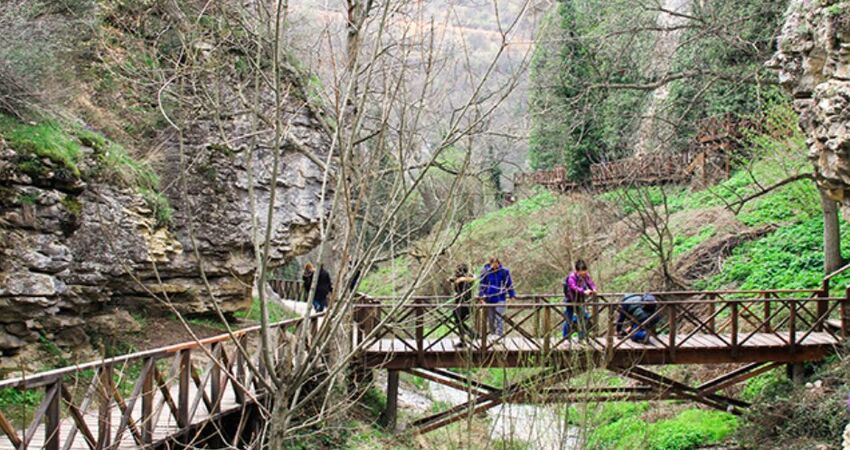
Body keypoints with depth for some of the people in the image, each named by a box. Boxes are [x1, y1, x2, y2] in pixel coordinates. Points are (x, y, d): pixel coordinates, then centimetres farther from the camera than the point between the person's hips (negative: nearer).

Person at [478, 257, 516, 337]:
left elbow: (509, 284, 7)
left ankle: (499, 335, -11)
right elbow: (481, 285, 4)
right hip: (489, 299, 2)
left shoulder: (504, 271, -4)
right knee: (490, 320, 10)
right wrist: (481, 296, -2)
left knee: (499, 319, -13)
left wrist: (512, 295, 8)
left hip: (500, 299, -2)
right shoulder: (485, 271, -4)